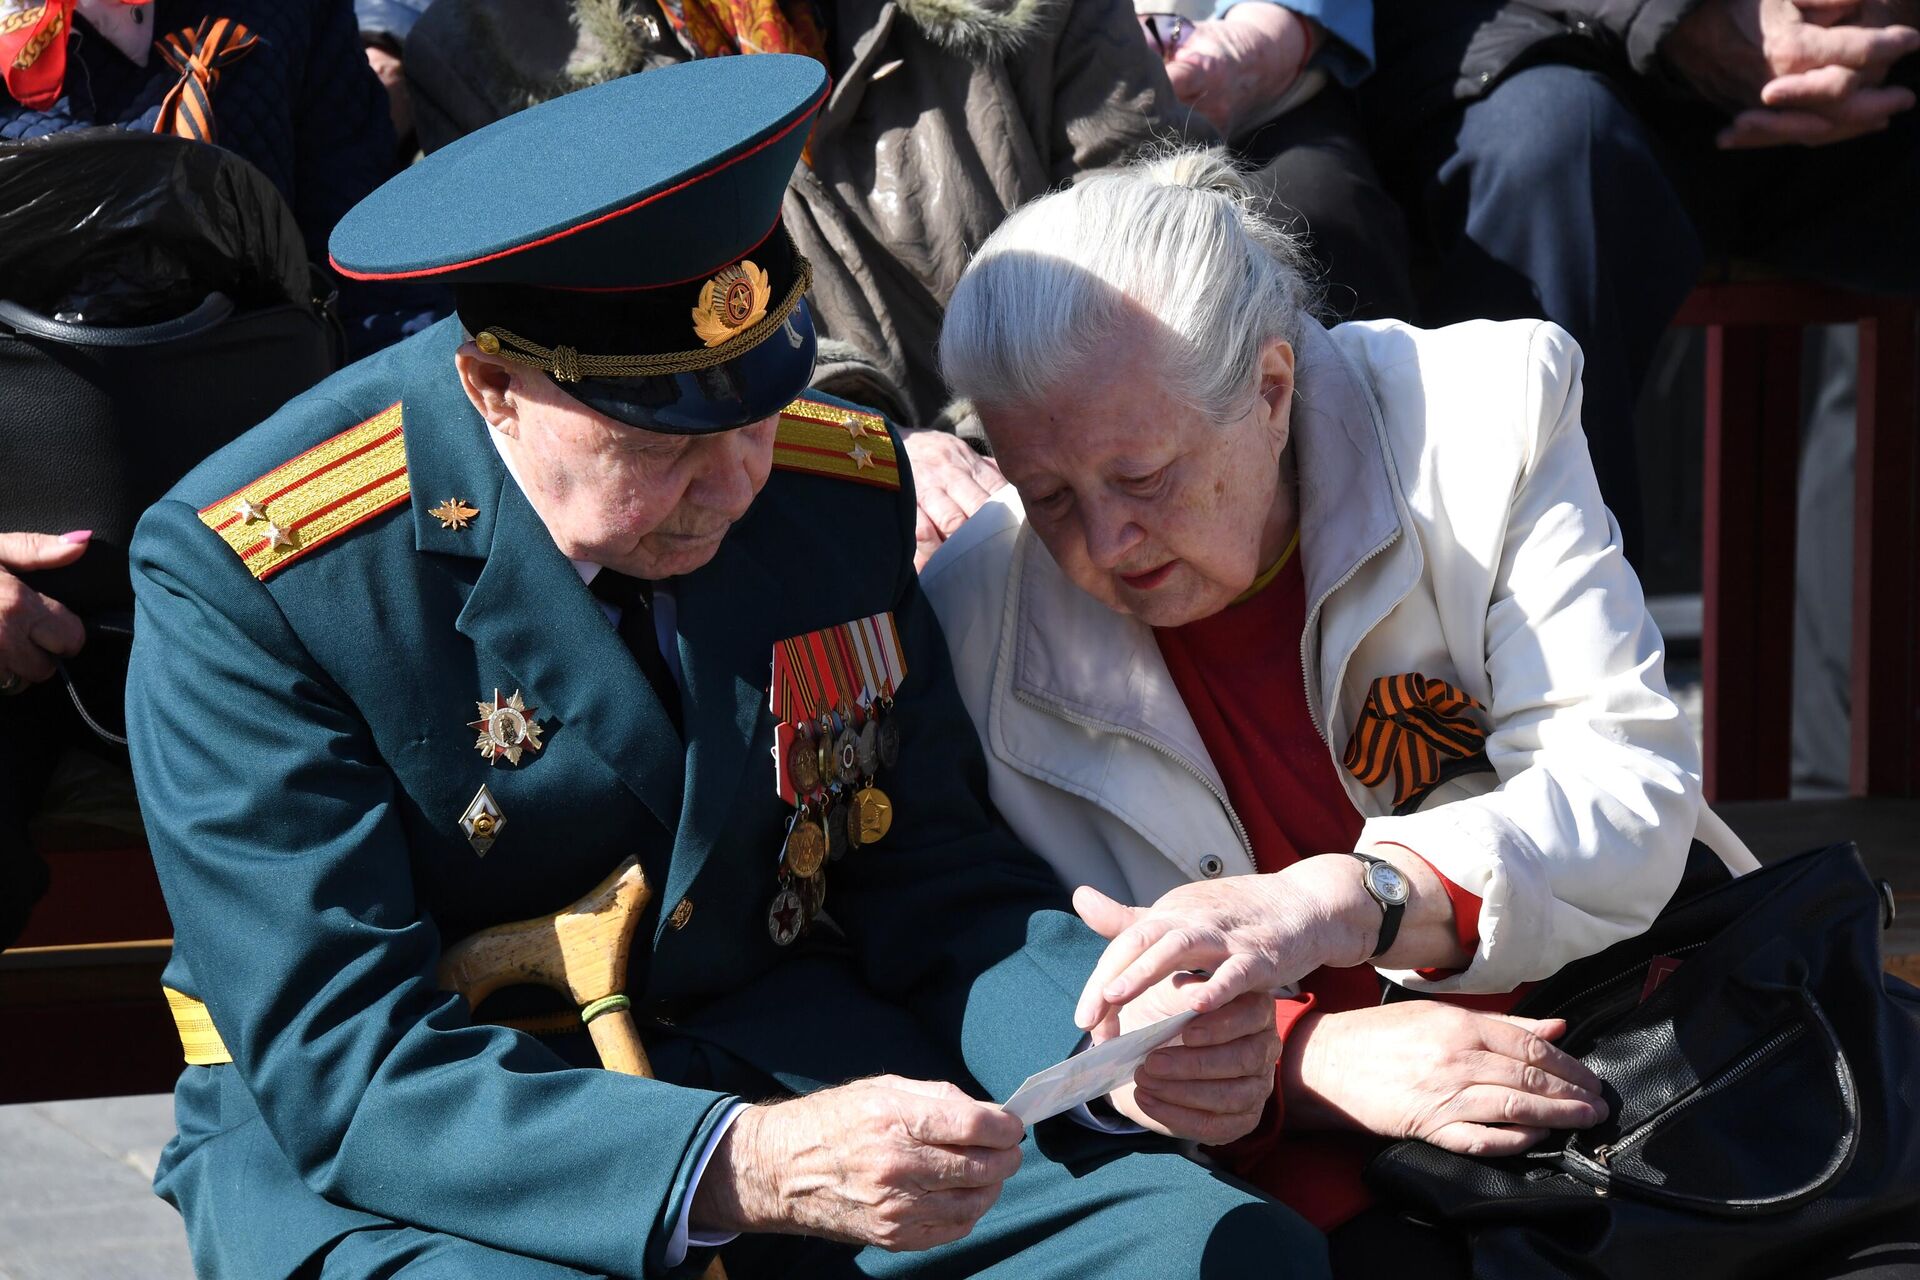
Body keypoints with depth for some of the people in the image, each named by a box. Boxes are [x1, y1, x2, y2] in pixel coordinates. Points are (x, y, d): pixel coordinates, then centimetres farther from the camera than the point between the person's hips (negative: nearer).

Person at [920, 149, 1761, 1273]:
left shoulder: (1485, 410, -7)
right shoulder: (969, 620, -5)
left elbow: (1630, 787, -13)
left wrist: (1345, 900, -31)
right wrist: (1303, 1056, -24)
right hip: (1304, 1173, 0)